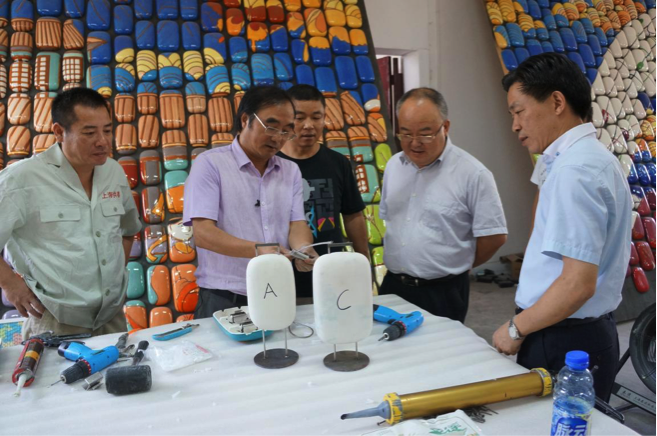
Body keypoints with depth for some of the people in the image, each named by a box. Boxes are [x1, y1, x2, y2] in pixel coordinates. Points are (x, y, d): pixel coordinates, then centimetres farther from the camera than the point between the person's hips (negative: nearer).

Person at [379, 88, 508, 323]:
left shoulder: (472, 173, -13)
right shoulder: (393, 165, 5)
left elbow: (494, 236, -9)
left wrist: (458, 266, 3)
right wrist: (400, 264, 10)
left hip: (443, 293, -5)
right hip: (392, 286, 5)